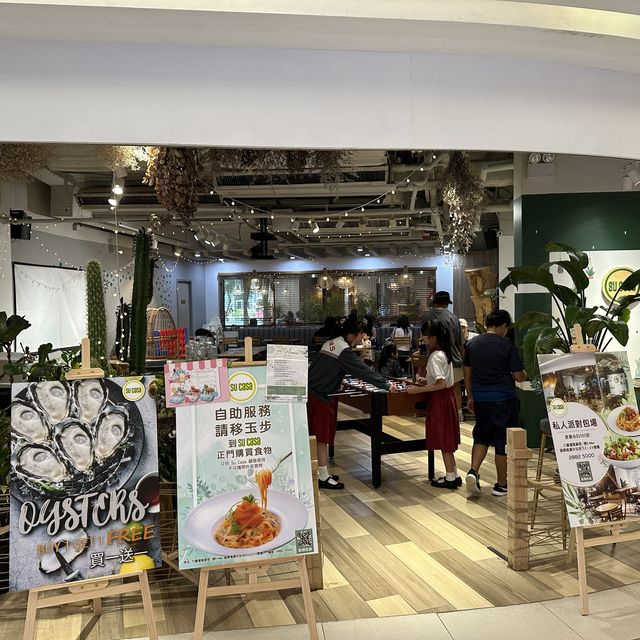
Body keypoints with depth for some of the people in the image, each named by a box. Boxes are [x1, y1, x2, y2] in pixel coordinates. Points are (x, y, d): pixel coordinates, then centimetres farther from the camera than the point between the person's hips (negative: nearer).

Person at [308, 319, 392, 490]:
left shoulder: (330, 344, 11)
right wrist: (386, 384, -13)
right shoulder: (344, 351, -17)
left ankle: (319, 472, 25)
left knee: (316, 436, 15)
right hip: (321, 397, -9)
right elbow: (364, 370, -18)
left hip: (311, 391, 9)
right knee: (322, 437, -2)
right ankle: (323, 478, 4)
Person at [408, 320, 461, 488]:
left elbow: (441, 384, -26)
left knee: (442, 437, 1)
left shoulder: (435, 357, -22)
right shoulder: (444, 352, 8)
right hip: (447, 396, 10)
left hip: (440, 399, -10)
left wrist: (418, 389, -24)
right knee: (446, 437, 16)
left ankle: (450, 477, 10)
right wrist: (427, 380, 12)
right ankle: (454, 475, 23)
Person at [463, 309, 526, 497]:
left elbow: (467, 374, 9)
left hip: (480, 399, 4)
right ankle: (501, 485, 15)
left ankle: (473, 471, -3)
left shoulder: (472, 344, 3)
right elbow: (519, 376, -10)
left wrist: (470, 397, 18)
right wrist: (524, 375, 13)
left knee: (481, 436, 17)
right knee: (503, 440, 6)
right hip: (504, 399, -4)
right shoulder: (506, 345, -11)